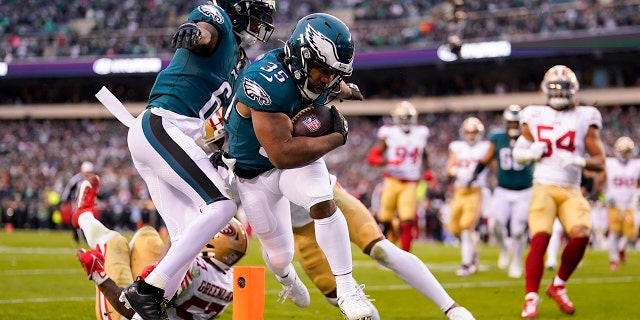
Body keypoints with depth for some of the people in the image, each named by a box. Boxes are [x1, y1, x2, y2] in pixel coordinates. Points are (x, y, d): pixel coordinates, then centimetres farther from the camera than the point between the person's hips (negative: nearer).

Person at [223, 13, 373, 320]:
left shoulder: (318, 73, -16)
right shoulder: (266, 82, -39)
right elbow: (282, 155, -43)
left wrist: (345, 91, 35)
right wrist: (336, 138, -33)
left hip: (298, 156, 4)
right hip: (254, 173, -4)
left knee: (323, 202, -27)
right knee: (279, 254, 9)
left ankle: (347, 290, -17)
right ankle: (285, 275, 48)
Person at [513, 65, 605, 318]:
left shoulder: (584, 119, 5)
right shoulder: (534, 117, 9)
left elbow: (600, 162, 3)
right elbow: (518, 153, 17)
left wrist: (579, 161, -18)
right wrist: (530, 153, -6)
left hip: (571, 191, 1)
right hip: (544, 187, -1)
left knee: (581, 235, -19)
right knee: (539, 240, -18)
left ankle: (558, 286, 3)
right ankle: (531, 299, -14)